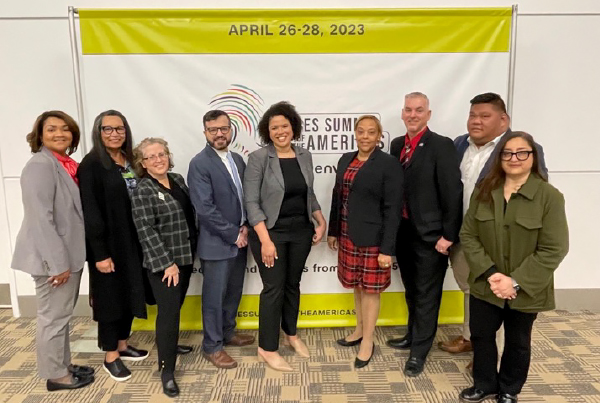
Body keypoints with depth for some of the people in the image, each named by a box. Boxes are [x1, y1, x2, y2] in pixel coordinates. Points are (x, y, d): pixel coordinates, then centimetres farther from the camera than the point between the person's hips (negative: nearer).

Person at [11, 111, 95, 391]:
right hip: (52, 257, -9)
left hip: (70, 253, 9)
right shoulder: (40, 165, -17)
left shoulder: (68, 165, 9)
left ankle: (63, 365, 34)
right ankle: (55, 375, 22)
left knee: (62, 314, 19)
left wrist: (68, 258, 13)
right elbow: (40, 219, -23)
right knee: (54, 317, 6)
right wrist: (58, 263, -22)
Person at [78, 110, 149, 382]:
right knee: (111, 296, 5)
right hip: (108, 244, -6)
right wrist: (100, 253, -18)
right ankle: (111, 356, 22)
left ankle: (123, 345, 33)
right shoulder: (91, 164, -11)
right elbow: (90, 211, -16)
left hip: (133, 241, 6)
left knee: (129, 293, 15)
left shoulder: (130, 161, 8)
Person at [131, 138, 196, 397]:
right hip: (163, 262, -7)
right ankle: (166, 370, 7)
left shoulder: (178, 179, 8)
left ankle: (168, 344, 40)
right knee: (169, 311, -5)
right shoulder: (143, 191, -13)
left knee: (176, 307, 18)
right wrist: (167, 263, -20)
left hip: (184, 257, 7)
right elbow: (146, 231, -18)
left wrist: (191, 251, 13)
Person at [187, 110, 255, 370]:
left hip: (239, 239, 7)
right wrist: (233, 234, -16)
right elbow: (205, 209, -19)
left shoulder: (237, 159, 9)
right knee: (215, 296, 6)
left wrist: (245, 228, -3)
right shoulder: (199, 164, -13)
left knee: (234, 291, 19)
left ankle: (228, 332, 38)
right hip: (216, 243, -7)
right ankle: (211, 346, 23)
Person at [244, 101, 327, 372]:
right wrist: (265, 240, -19)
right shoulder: (258, 158, -11)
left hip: (301, 231, 5)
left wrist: (321, 222, 4)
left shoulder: (305, 156, 4)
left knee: (293, 284, 17)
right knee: (274, 288, 1)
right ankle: (267, 349, 18)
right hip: (271, 232, -4)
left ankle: (291, 334, 38)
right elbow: (251, 202, -14)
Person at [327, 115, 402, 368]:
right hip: (348, 235, 6)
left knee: (370, 288, 6)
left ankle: (367, 341, 21)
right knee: (357, 285, 17)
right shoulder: (345, 160, 8)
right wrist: (333, 231, 14)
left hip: (373, 238, -6)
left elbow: (392, 209, -13)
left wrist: (387, 249, -16)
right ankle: (360, 330, 36)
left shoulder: (389, 164, -11)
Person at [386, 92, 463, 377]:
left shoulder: (441, 146, -12)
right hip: (403, 231, 6)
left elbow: (453, 193, -15)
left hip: (430, 234, -6)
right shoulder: (397, 145, 7)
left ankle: (419, 351, 23)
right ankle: (413, 335, 42)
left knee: (426, 295, 8)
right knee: (411, 291, 22)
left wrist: (449, 235, -16)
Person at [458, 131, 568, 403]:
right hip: (485, 285, 3)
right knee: (481, 335, 14)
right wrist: (489, 273, -15)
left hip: (525, 290, -2)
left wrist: (516, 281, -19)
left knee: (518, 343, 17)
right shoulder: (483, 191, -2)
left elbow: (554, 250, -15)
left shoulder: (549, 196, -13)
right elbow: (468, 235, -3)